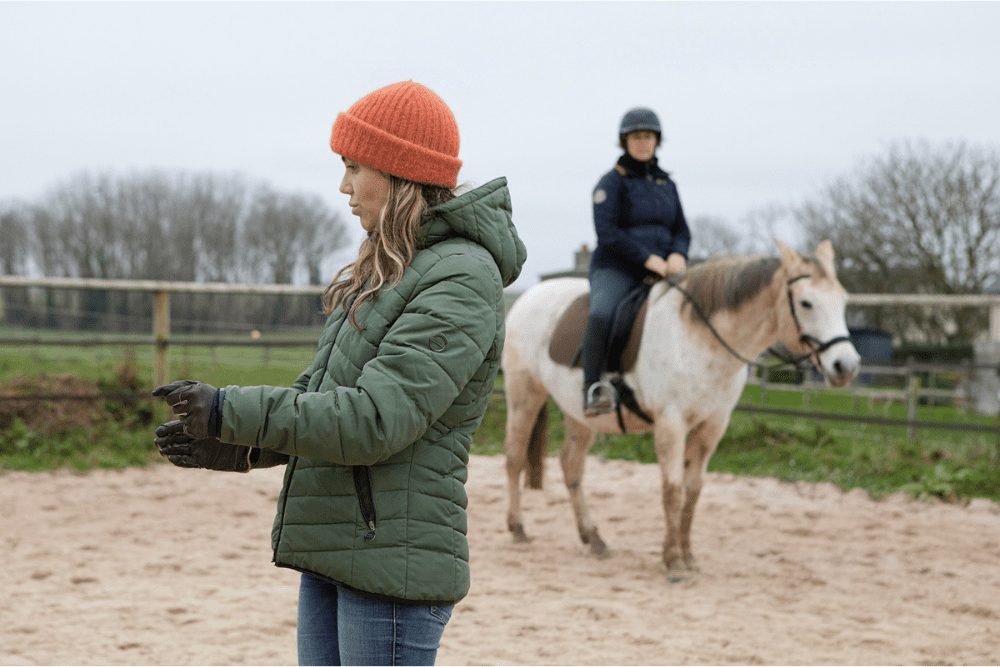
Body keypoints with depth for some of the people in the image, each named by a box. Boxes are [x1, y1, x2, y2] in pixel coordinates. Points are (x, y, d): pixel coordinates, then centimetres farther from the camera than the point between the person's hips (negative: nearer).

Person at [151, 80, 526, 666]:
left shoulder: (462, 283, -14)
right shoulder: (384, 273, 16)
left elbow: (373, 421, -23)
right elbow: (325, 393, 19)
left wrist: (231, 412, -20)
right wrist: (236, 447, 3)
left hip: (395, 564, -9)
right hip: (331, 553, 9)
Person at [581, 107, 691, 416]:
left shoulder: (666, 184, 17)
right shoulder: (612, 182, -1)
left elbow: (682, 230, 16)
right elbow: (607, 232, -11)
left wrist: (678, 255, -8)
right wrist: (649, 258, -18)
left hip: (660, 271, 6)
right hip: (616, 269, -6)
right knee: (602, 314, -36)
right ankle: (592, 387, -30)